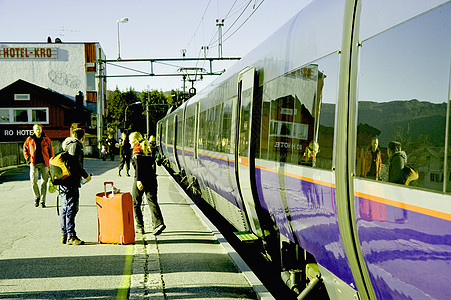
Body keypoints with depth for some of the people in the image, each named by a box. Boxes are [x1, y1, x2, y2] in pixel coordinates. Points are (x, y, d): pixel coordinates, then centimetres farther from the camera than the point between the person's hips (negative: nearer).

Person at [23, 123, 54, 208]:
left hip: (44, 164, 0)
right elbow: (25, 148, 19)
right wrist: (27, 157, 5)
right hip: (34, 164, 0)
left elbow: (51, 150, 12)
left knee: (44, 182, 0)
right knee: (33, 182, -10)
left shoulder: (46, 139, 3)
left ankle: (42, 201, 9)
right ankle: (37, 197, 16)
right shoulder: (29, 139, 4)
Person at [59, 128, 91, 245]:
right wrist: (86, 175, -9)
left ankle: (64, 235, 18)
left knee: (65, 209, 12)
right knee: (71, 209, -9)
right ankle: (71, 236, -8)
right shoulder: (76, 145, -9)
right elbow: (76, 164, -18)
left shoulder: (68, 144, 21)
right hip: (71, 182, -10)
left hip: (64, 182, 10)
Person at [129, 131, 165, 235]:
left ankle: (140, 226, 12)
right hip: (151, 178, 6)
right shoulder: (149, 149, 12)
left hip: (141, 179, -5)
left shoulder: (137, 150, -7)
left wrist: (138, 180, -22)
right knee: (152, 201, 2)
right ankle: (159, 223, -15)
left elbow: (138, 166, -18)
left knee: (136, 203, 10)